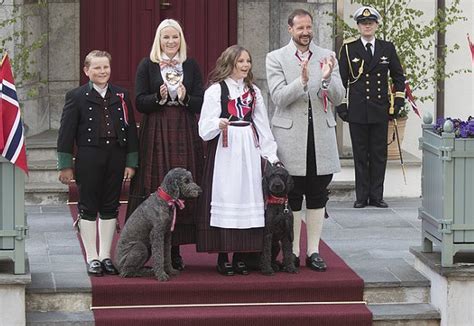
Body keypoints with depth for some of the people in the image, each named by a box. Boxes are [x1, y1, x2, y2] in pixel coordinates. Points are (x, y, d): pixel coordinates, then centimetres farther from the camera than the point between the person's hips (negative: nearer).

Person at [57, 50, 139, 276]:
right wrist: (65, 165, -5)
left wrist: (131, 162, 4)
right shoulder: (76, 96, -1)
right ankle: (92, 258, 8)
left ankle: (106, 257, 16)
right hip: (88, 159, -3)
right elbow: (66, 132, -2)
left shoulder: (121, 95, 8)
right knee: (88, 209, 1)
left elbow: (130, 130, 9)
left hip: (115, 157, 3)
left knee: (110, 208, 8)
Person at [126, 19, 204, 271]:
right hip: (156, 133, -2)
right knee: (156, 189, -5)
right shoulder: (147, 66, 4)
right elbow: (140, 102, -1)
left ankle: (174, 247, 4)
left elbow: (201, 102, 6)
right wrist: (159, 97, -18)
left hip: (185, 134, 2)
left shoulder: (191, 66, 9)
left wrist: (185, 98, -14)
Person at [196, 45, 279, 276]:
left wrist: (271, 155, 11)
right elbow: (205, 127, -5)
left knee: (247, 195, 1)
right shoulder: (216, 90, 0)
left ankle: (240, 256, 6)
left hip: (249, 150, 5)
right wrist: (218, 124, -27)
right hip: (224, 151, -5)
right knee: (224, 197, -7)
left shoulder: (253, 91, 16)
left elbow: (263, 126, 17)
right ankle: (223, 258, -2)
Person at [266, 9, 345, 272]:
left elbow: (338, 98, 0)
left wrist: (327, 79, -20)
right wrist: (302, 81, -26)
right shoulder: (276, 58, 1)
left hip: (321, 137, 2)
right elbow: (279, 97, -10)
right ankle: (292, 252, 9)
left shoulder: (327, 57, 7)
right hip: (290, 137, -2)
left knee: (317, 196, 5)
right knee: (291, 197, 2)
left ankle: (313, 251, 12)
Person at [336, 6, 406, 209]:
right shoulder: (348, 50, 4)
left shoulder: (387, 49, 8)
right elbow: (341, 80, 6)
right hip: (357, 111, -1)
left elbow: (398, 76, 14)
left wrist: (398, 103, 6)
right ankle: (362, 197, 6)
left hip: (380, 110, 1)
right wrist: (341, 107, -1)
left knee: (379, 154, 3)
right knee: (360, 155, 2)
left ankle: (376, 196, 8)